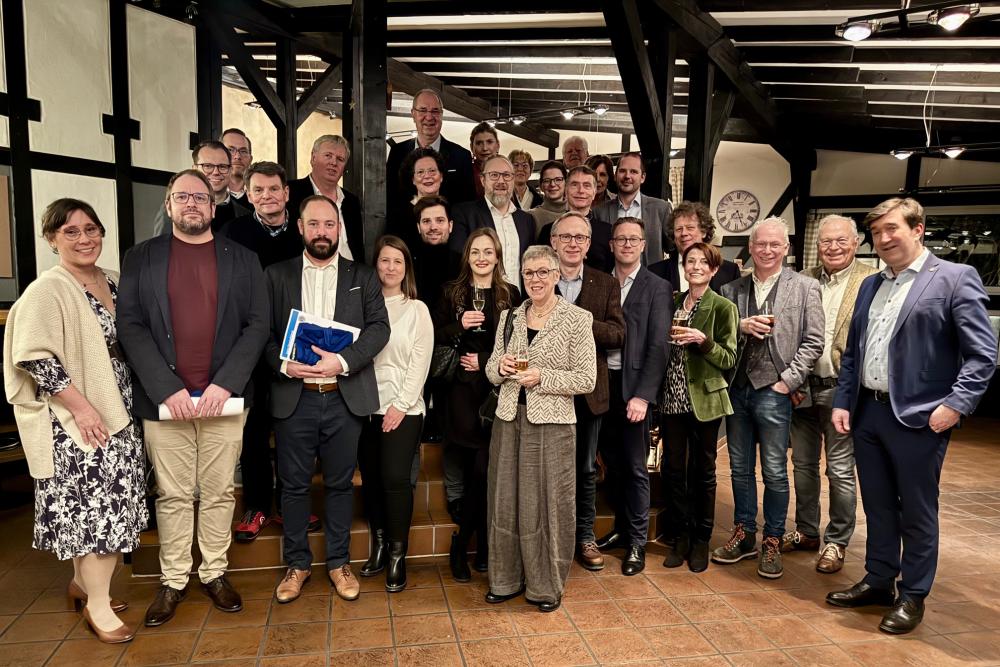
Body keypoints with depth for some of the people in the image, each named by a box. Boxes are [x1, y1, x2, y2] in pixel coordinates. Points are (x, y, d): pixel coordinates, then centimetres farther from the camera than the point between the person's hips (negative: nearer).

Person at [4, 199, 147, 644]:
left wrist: (132, 402, 11)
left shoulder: (112, 282, 9)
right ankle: (98, 605, 15)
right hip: (78, 422, -7)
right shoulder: (47, 290, -13)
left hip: (118, 414, 7)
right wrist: (80, 405, -19)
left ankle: (83, 582, 34)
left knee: (101, 507, 15)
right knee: (95, 508, -1)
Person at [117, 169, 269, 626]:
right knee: (172, 496, 9)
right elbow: (130, 326, -1)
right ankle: (172, 580, 23)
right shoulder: (140, 258, 7)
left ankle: (215, 573, 24)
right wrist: (167, 389, -12)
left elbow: (257, 324, 0)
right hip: (163, 399, 0)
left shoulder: (242, 259, 7)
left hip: (224, 397, 0)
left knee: (219, 492, 9)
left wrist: (225, 384, -12)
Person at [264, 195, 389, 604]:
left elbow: (379, 327, -3)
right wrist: (284, 364, -17)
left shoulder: (363, 277, 7)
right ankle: (297, 563, 27)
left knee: (340, 483, 11)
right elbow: (262, 330, 2)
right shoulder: (276, 275, 7)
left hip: (345, 397, 0)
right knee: (294, 484, 9)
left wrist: (343, 360, -18)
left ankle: (339, 562, 26)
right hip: (293, 397, 0)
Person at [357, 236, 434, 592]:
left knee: (395, 478, -9)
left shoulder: (417, 309, 2)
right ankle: (379, 545, 25)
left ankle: (397, 555, 7)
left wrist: (401, 405, -10)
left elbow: (420, 361, -3)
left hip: (403, 407, -3)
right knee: (370, 478, 8)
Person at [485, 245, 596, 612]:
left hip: (551, 424, -4)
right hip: (509, 419, 5)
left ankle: (547, 584, 23)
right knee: (506, 499, 11)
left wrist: (541, 377, -17)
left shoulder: (577, 319, -4)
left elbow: (587, 379, -8)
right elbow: (492, 370, 14)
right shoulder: (509, 316, 10)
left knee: (548, 502, 4)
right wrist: (501, 366, -9)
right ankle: (507, 578, 29)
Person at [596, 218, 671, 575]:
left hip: (634, 387, -4)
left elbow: (658, 346, -9)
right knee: (612, 463, 14)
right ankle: (621, 528, 31)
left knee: (635, 467, 3)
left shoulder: (657, 288, -3)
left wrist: (642, 396, -16)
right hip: (603, 384, 4)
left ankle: (637, 542, 16)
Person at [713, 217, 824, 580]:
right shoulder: (732, 289, 8)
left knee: (774, 472, 4)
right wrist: (740, 326, -13)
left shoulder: (805, 288, -1)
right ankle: (743, 535, 27)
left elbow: (813, 342, -4)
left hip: (773, 390, -4)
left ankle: (772, 543, 19)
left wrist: (788, 381, -10)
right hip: (736, 387, 4)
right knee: (740, 468, 13)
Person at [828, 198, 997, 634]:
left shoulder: (956, 279, -6)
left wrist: (956, 404, -18)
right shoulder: (870, 285, 14)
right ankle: (878, 581, 32)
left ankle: (912, 596, 24)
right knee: (878, 507, 17)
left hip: (917, 417, -6)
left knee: (916, 513, 8)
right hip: (867, 414, 6)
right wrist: (843, 401, 9)